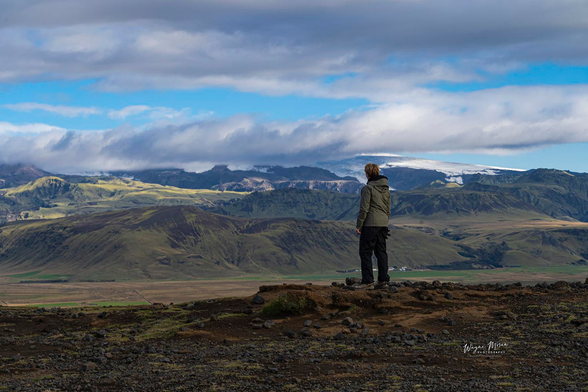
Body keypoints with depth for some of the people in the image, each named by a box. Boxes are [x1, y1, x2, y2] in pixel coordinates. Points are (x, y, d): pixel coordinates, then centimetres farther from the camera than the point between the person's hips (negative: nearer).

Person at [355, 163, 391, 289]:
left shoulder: (368, 188, -12)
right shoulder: (386, 188, 11)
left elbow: (364, 209, -14)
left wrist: (359, 225, -8)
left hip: (370, 224, -7)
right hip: (383, 224, 7)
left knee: (365, 252, -1)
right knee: (381, 251, 10)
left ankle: (367, 280, -5)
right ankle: (383, 279, 9)